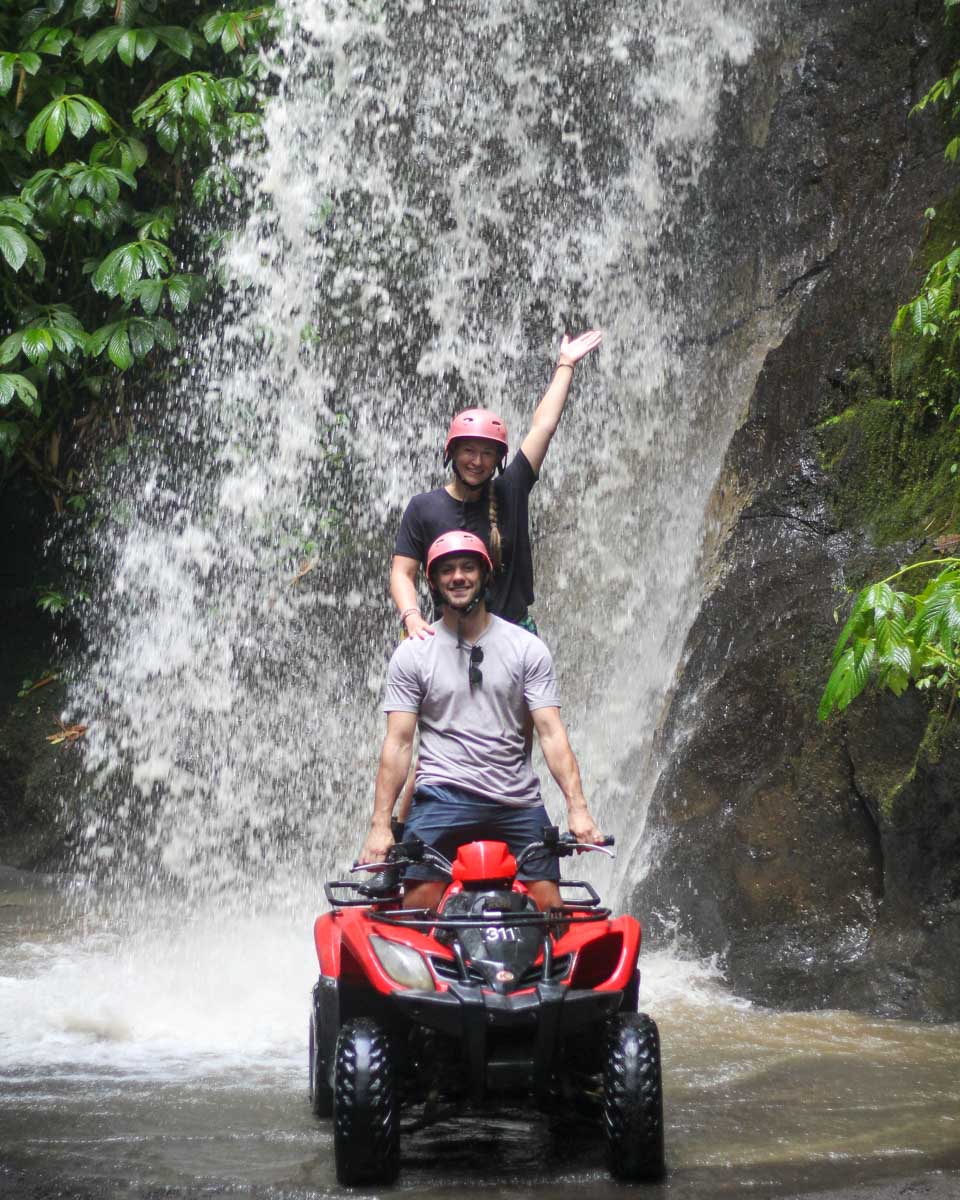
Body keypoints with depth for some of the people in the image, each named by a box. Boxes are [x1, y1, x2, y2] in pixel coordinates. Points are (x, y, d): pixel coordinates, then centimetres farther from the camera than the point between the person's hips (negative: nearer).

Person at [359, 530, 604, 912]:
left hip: (518, 802, 1)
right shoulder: (412, 653, 7)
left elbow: (551, 732, 1)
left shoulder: (527, 648, 8)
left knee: (549, 909, -5)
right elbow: (398, 742, 3)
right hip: (441, 798, -1)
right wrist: (380, 824, -5)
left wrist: (577, 806, -11)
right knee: (418, 905, -15)